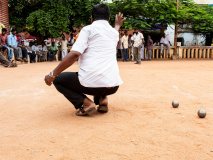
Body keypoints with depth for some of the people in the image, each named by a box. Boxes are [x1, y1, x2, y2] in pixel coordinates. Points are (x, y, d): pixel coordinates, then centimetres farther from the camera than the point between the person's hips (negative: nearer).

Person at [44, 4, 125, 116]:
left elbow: (74, 54, -12)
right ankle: (102, 99, 12)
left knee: (58, 79, 16)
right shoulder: (114, 32, 18)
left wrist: (53, 74, -6)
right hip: (113, 87, 6)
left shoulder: (88, 29, 1)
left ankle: (86, 103, -2)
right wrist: (117, 25, 65)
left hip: (91, 84, -6)